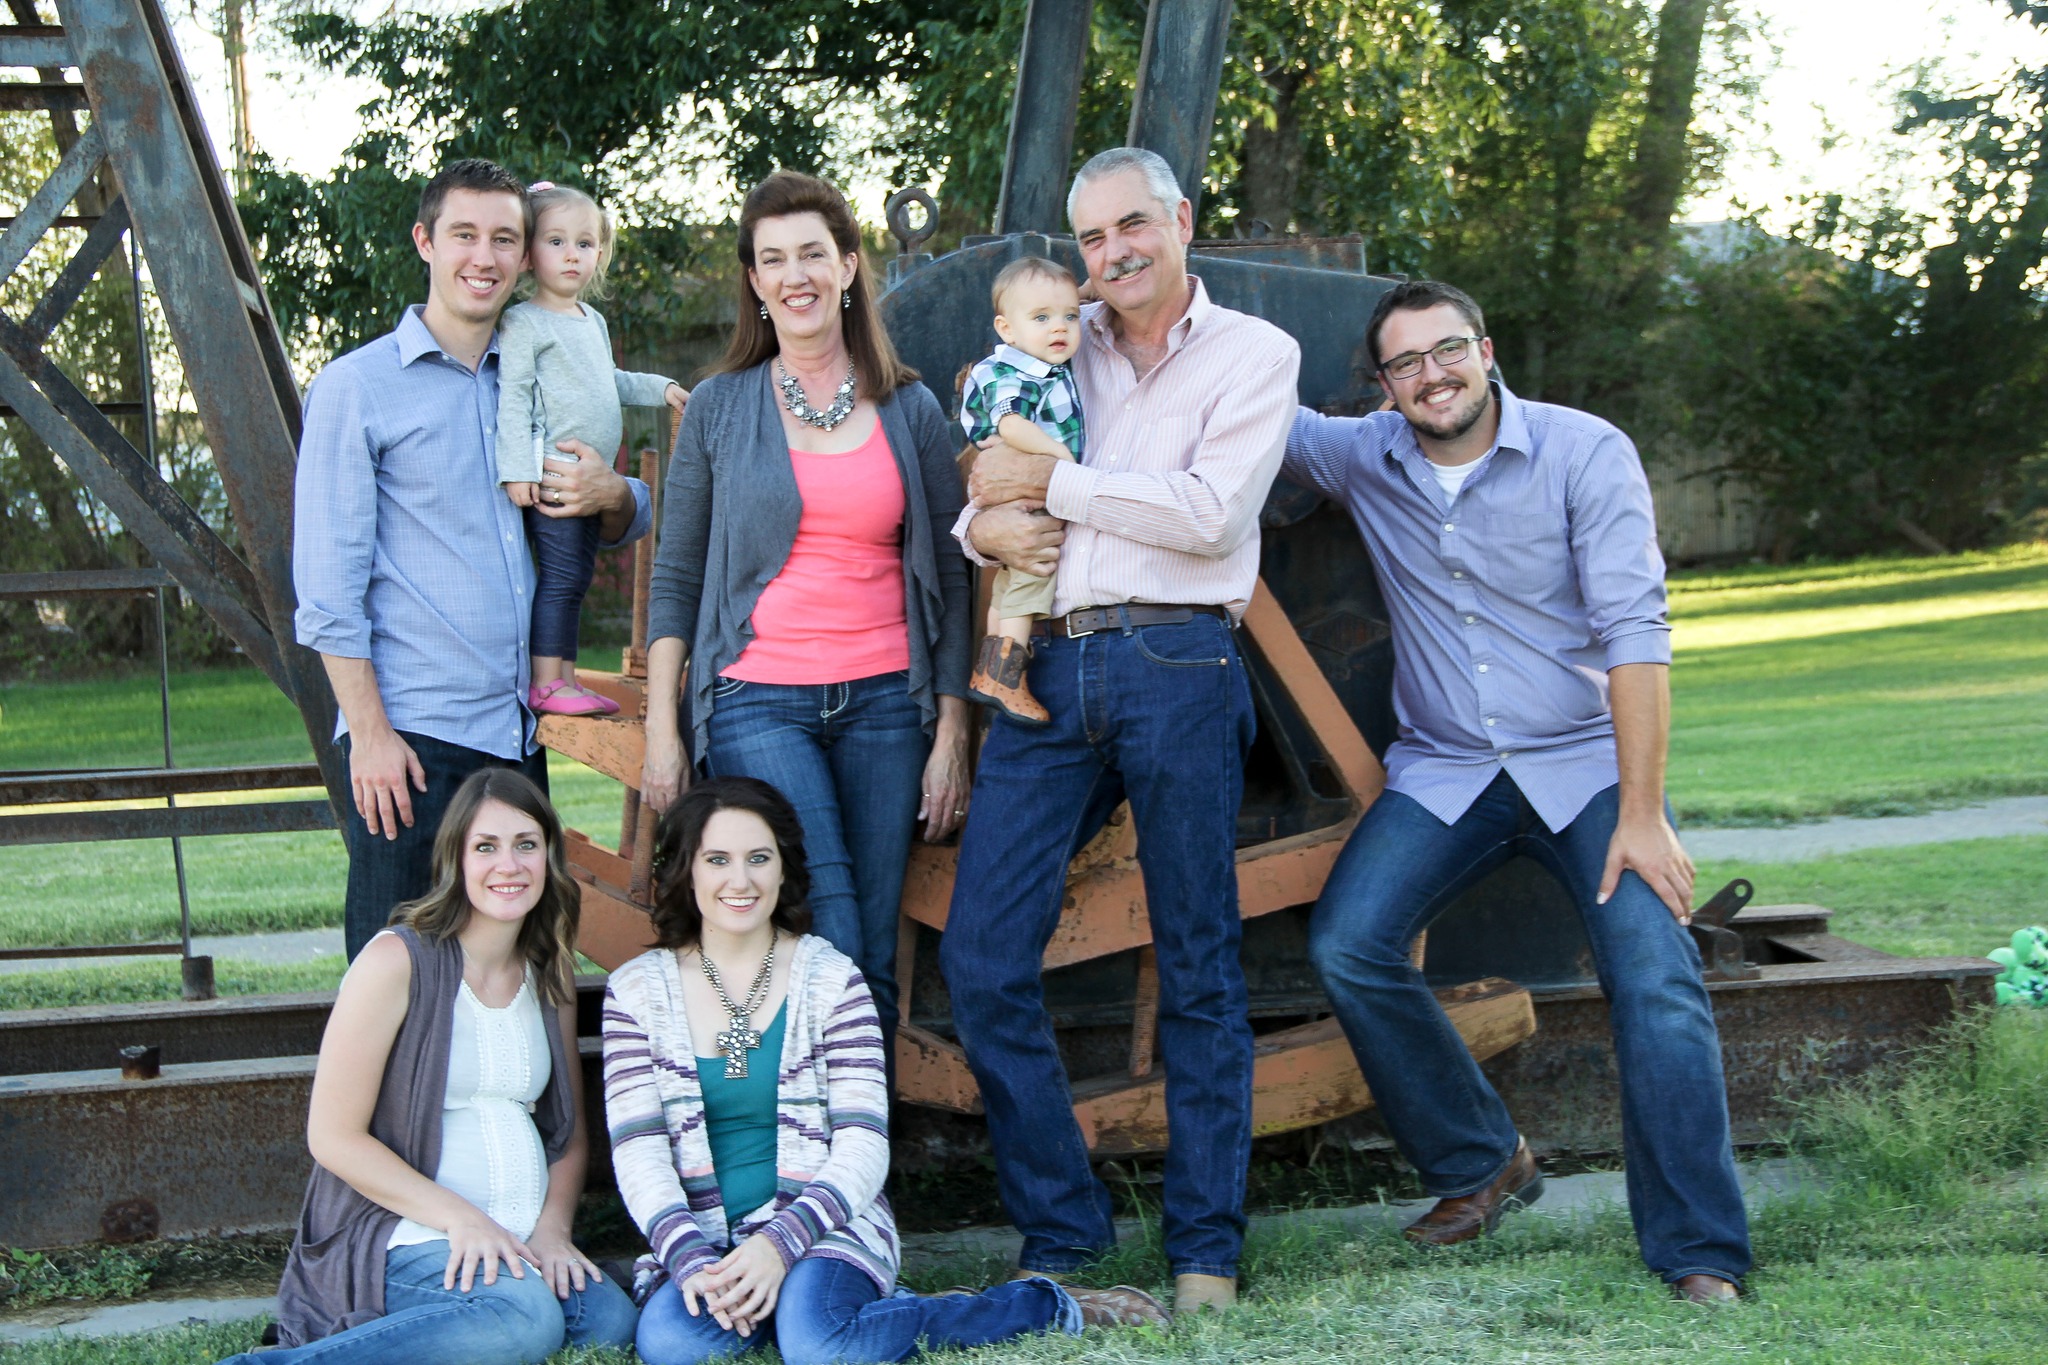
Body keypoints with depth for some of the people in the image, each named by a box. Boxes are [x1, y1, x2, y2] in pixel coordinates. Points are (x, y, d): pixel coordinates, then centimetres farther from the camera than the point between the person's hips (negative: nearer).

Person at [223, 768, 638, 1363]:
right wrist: (459, 1218, -16)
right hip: (404, 1235, -6)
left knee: (609, 1316, -24)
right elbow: (333, 1136, -9)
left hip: (519, 1244, 6)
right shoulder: (399, 960, -6)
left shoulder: (550, 976, 14)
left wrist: (551, 1228, -2)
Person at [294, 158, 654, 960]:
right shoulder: (357, 388, 0)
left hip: (520, 734, 5)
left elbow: (631, 525, 24)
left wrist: (611, 495, -1)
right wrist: (368, 732, -13)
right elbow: (328, 584, -5)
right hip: (413, 738, -5)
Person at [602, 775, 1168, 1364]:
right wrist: (692, 1262, -19)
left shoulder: (830, 978, 1)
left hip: (823, 1227, -1)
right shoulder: (636, 991, 5)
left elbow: (863, 1148, -5)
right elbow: (638, 1154, -2)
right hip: (697, 1242, 2)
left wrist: (780, 1242, -21)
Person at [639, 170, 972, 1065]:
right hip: (758, 704, -2)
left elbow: (947, 579, 11)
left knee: (874, 956, 2)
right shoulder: (719, 408, 6)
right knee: (826, 956, -13)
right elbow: (676, 579, 8)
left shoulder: (911, 411, 9)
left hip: (884, 703, 2)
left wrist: (951, 734, 6)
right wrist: (661, 731, 1)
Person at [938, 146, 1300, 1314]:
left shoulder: (1255, 353, 6)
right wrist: (983, 522, -2)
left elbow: (1208, 512, -9)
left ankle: (1206, 1246, 14)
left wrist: (1048, 482, -7)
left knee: (1199, 967, 3)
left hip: (1177, 662, -4)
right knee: (983, 956, -4)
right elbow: (983, 485, 22)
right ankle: (1063, 1234, 8)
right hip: (1049, 669, 4)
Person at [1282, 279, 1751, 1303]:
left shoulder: (1585, 453, -10)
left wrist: (1641, 816, -20)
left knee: (1658, 985, -19)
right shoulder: (1362, 459, 2)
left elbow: (1634, 634, -15)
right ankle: (1481, 1165, 3)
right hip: (1444, 771, 3)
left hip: (1588, 761, -3)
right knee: (1345, 945, -17)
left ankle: (1699, 1257, -10)